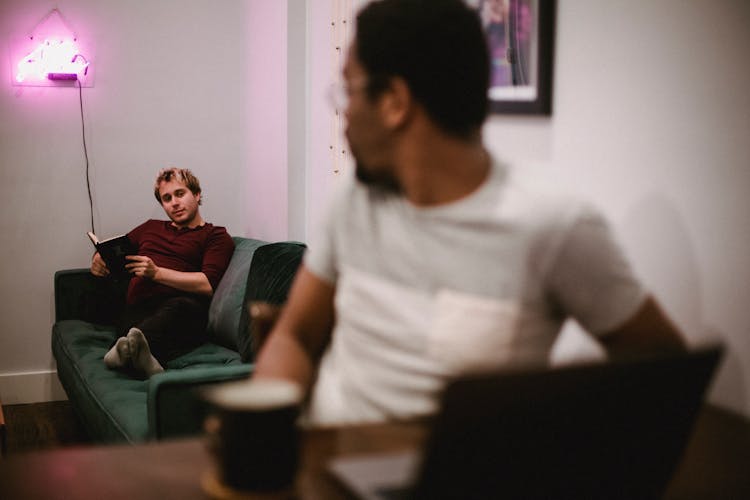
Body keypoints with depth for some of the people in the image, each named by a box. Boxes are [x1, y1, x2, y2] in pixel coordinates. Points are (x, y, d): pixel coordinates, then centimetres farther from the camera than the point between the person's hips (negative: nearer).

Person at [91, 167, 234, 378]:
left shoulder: (216, 236, 17)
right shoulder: (150, 228, 35)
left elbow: (208, 284, 0)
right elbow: (112, 252, 39)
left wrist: (156, 273, -5)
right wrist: (99, 261, 14)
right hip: (137, 310, 4)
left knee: (181, 306, -42)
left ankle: (127, 353, -67)